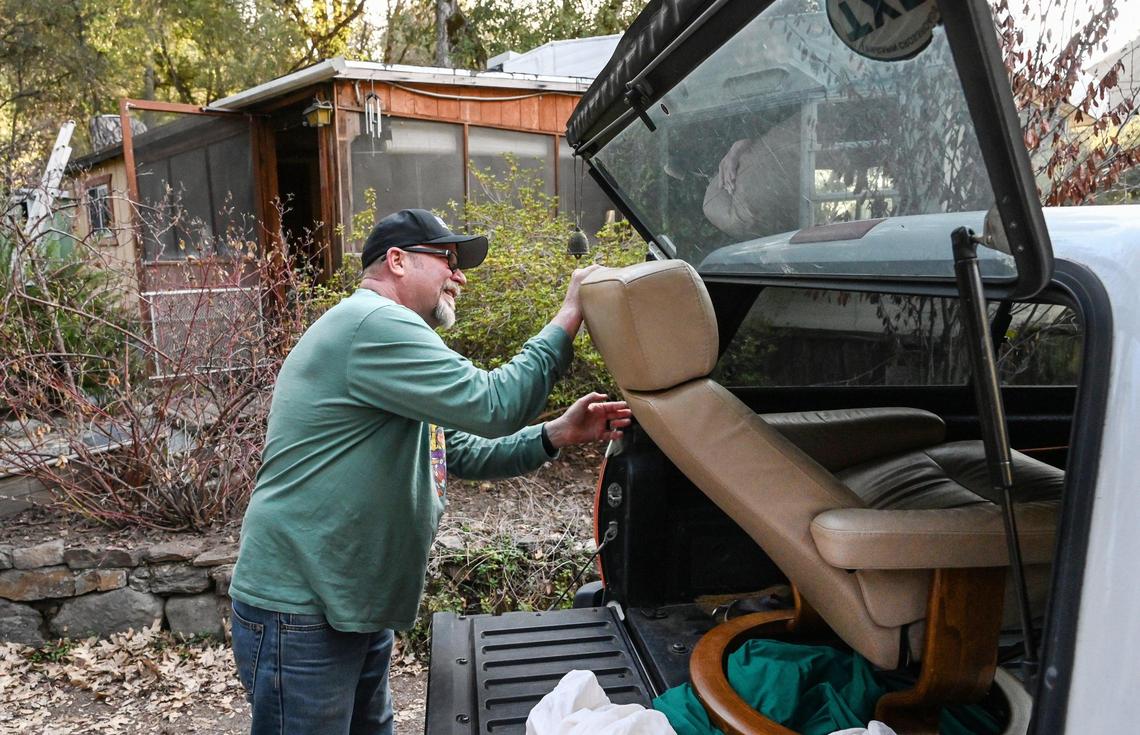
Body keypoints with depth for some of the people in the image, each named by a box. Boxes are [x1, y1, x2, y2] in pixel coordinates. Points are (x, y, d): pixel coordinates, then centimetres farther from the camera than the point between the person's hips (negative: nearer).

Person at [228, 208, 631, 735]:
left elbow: (468, 454, 14)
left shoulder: (389, 336, 18)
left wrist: (558, 434, 1)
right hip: (300, 614, -11)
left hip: (357, 609, 11)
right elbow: (491, 404, -24)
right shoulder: (373, 323, -18)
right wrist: (568, 318, -15)